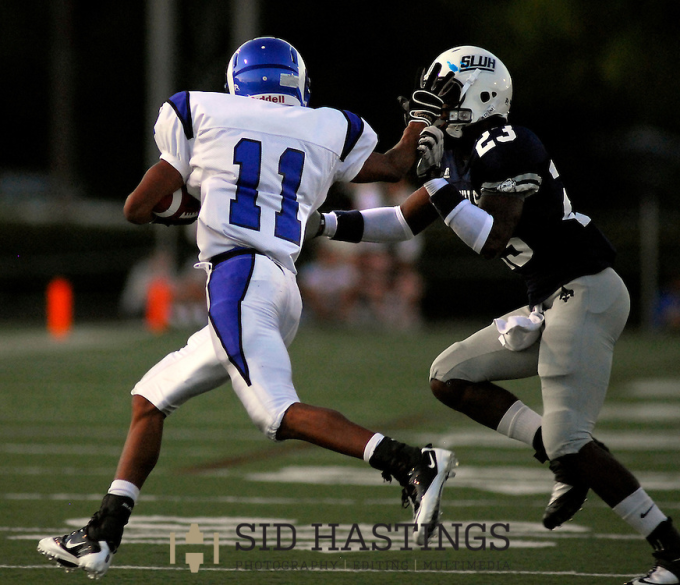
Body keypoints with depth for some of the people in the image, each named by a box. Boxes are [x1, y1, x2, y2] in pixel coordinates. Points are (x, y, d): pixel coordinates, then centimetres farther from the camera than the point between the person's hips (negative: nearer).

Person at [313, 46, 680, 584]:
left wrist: (436, 181, -19)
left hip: (585, 295, -10)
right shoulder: (463, 153, 13)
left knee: (569, 445, -15)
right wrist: (326, 224, 13)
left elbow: (492, 240, -26)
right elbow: (404, 222, 21)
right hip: (554, 303, 10)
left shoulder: (506, 148, -17)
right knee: (450, 378, 9)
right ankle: (573, 459, 4)